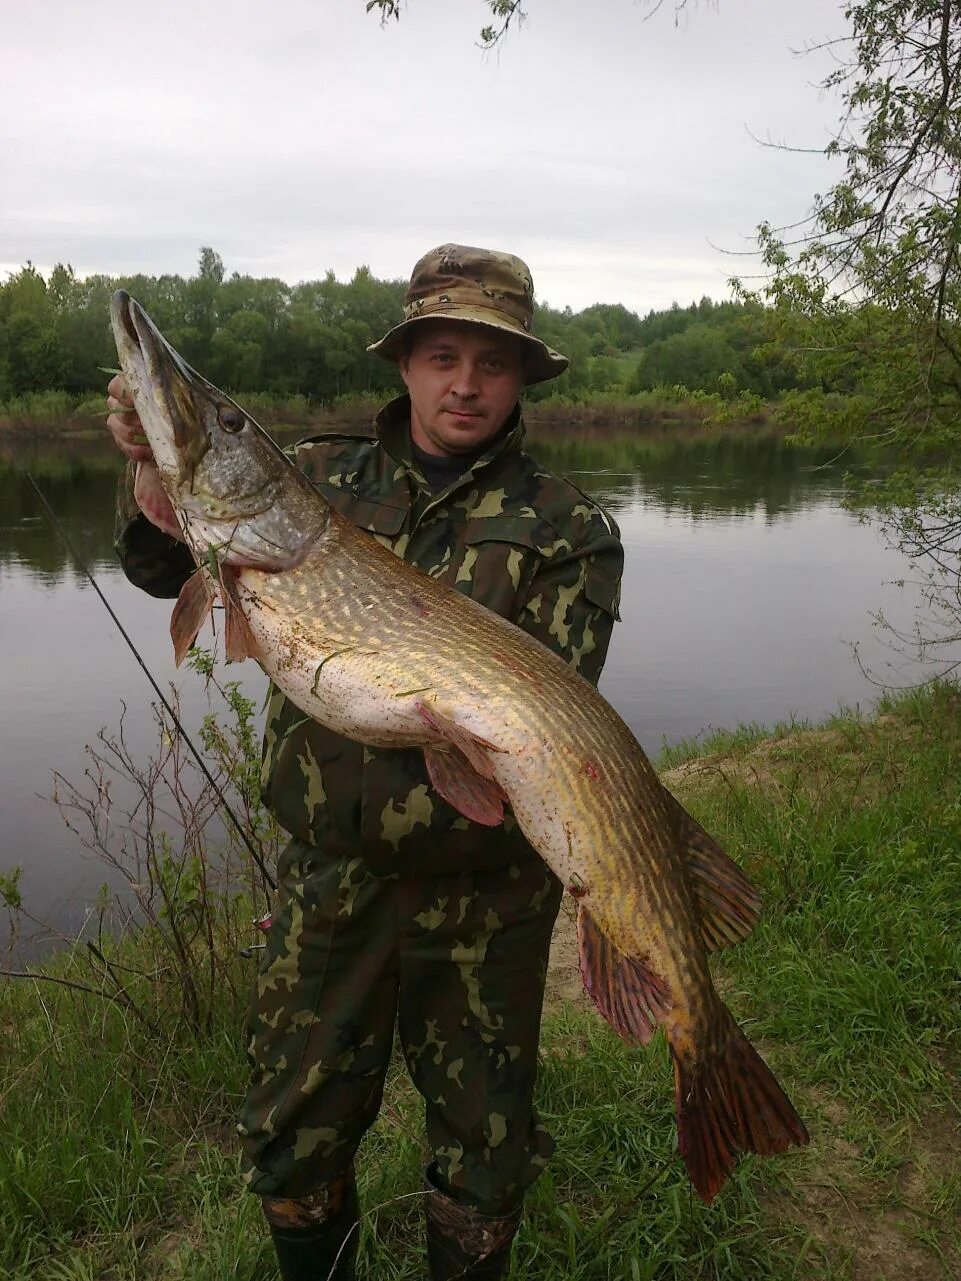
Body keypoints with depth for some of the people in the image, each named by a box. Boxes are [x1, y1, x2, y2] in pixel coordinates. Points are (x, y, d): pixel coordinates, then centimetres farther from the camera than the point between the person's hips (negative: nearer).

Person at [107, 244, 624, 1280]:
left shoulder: (570, 529, -4)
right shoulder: (321, 478, 3)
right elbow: (166, 567, 4)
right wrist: (156, 472, -16)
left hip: (482, 889, -1)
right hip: (327, 872, 2)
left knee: (483, 1147, 16)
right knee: (293, 1132, 17)